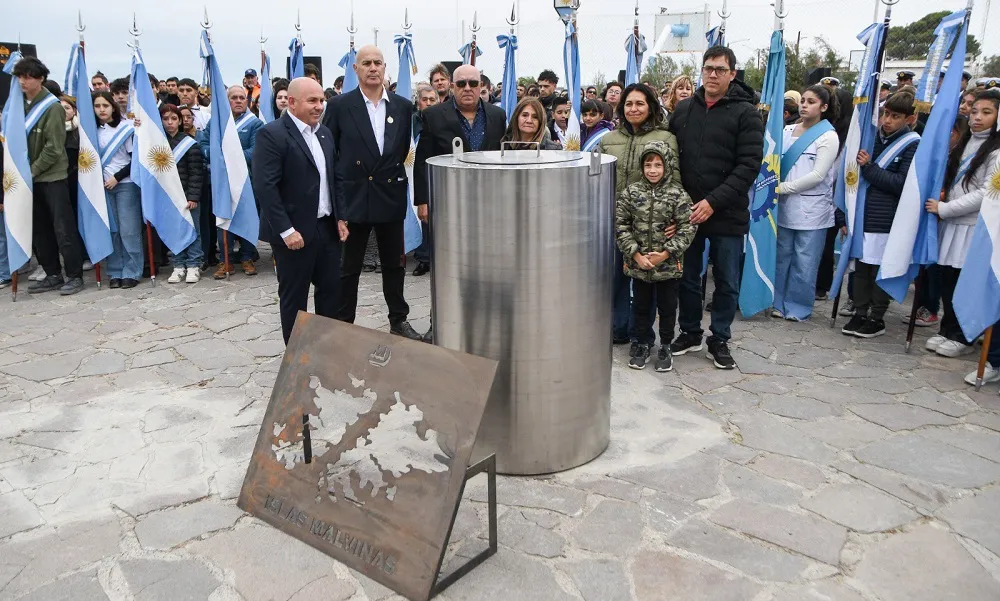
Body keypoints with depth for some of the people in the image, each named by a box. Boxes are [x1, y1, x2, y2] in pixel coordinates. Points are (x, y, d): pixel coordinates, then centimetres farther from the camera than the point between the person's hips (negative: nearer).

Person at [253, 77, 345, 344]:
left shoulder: (324, 133, 12)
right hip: (295, 231, -7)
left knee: (332, 289, 12)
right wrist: (286, 230, -21)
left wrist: (340, 217, 6)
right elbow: (264, 186, -18)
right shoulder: (272, 134, -12)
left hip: (327, 227, 7)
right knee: (294, 297, 6)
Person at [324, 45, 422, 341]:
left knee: (394, 264, 14)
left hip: (391, 197, 3)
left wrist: (391, 172, 9)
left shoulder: (403, 106, 4)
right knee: (348, 268, 7)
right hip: (352, 198, -3)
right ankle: (343, 325, 19)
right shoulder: (339, 105, -4)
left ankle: (399, 319, 28)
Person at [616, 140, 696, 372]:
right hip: (638, 264, 2)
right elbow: (621, 225, -3)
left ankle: (665, 346, 28)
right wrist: (635, 254, -11)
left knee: (667, 307, 11)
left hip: (669, 265, -1)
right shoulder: (631, 192, -3)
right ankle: (644, 344, 31)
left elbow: (687, 228, -8)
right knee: (641, 306, 14)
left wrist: (666, 253, -15)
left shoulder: (678, 194, -7)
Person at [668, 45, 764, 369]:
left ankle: (720, 340, 24)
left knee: (727, 282, 9)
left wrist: (714, 202, -20)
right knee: (688, 277, 14)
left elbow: (749, 164, -13)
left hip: (727, 214, -3)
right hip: (686, 211, 3)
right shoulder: (683, 108, 7)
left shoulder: (746, 113, -6)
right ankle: (690, 333, 30)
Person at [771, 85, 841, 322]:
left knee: (804, 261, 1)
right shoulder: (788, 130, 9)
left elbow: (818, 175, -11)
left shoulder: (828, 136, -4)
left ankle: (798, 307, 12)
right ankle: (779, 302, 20)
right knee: (782, 256, 10)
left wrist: (783, 187, -14)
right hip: (785, 206, 4)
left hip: (811, 209, -4)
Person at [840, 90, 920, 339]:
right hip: (862, 213, 5)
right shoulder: (874, 135, 11)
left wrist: (869, 168, -13)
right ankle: (860, 314, 17)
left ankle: (877, 319, 12)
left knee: (880, 269, 2)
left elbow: (902, 183, -11)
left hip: (885, 220, -5)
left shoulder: (913, 144, -4)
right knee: (861, 265, 8)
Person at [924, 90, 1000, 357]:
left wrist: (943, 209, -13)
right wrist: (940, 201, 5)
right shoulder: (965, 142, 15)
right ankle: (948, 329, 20)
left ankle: (963, 337, 12)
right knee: (947, 278, 7)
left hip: (974, 227, -6)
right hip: (952, 224, 6)